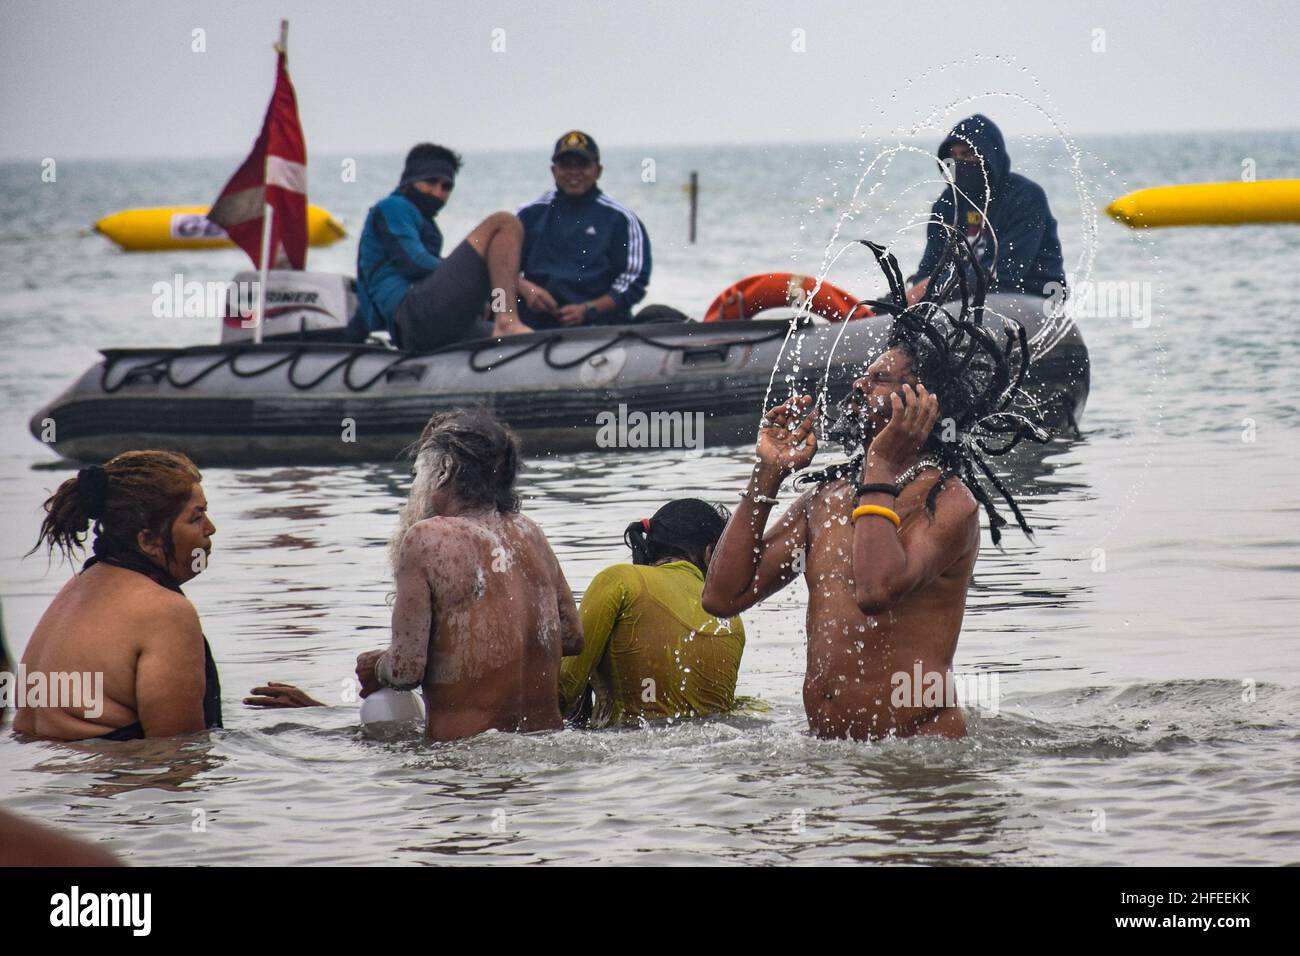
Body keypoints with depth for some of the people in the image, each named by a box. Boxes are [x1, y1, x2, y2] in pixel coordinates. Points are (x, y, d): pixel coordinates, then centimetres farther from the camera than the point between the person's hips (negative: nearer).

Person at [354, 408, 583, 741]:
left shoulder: (426, 539, -8)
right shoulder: (529, 533, 10)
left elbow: (406, 670, -11)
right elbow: (572, 637, 19)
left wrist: (375, 669, 11)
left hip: (464, 742, -6)